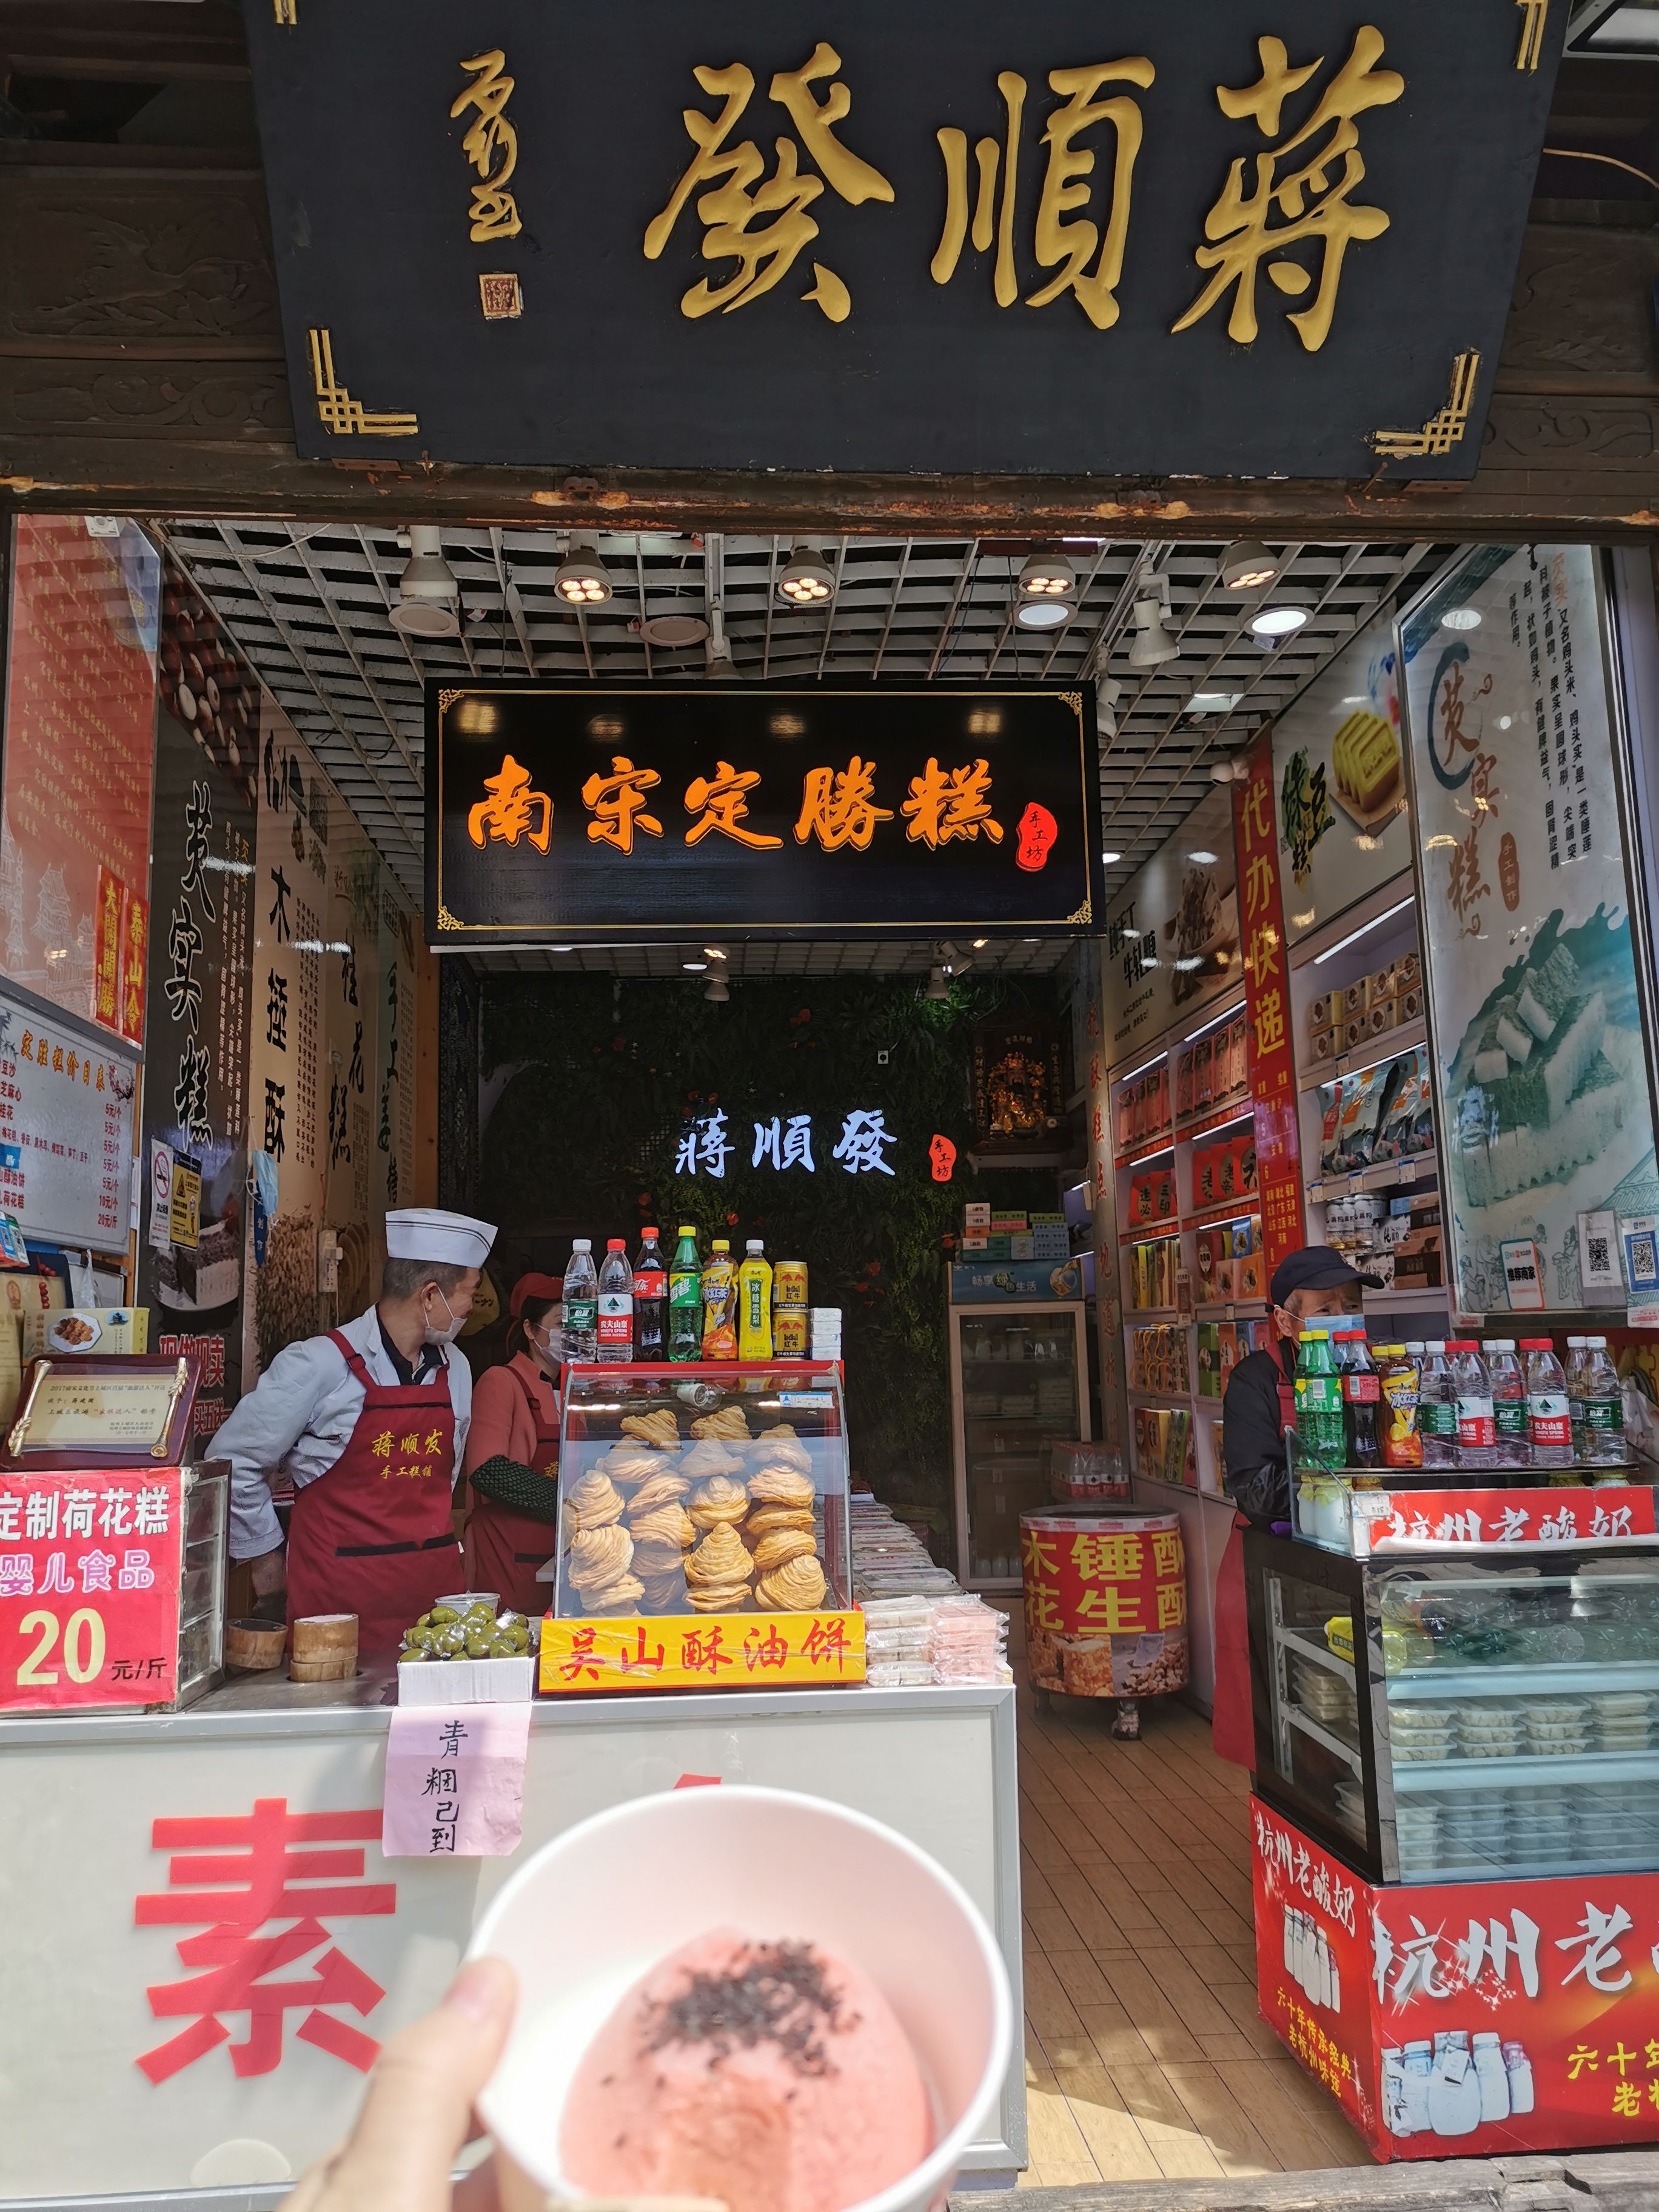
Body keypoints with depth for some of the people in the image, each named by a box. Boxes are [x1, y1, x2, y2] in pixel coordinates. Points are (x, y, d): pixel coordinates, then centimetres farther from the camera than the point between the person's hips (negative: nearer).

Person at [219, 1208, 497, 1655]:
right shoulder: (320, 1365, -11)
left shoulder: (456, 1371, 8)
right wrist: (265, 1554, 2)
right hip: (340, 1593, -5)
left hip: (436, 1583, 5)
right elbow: (234, 1460, -4)